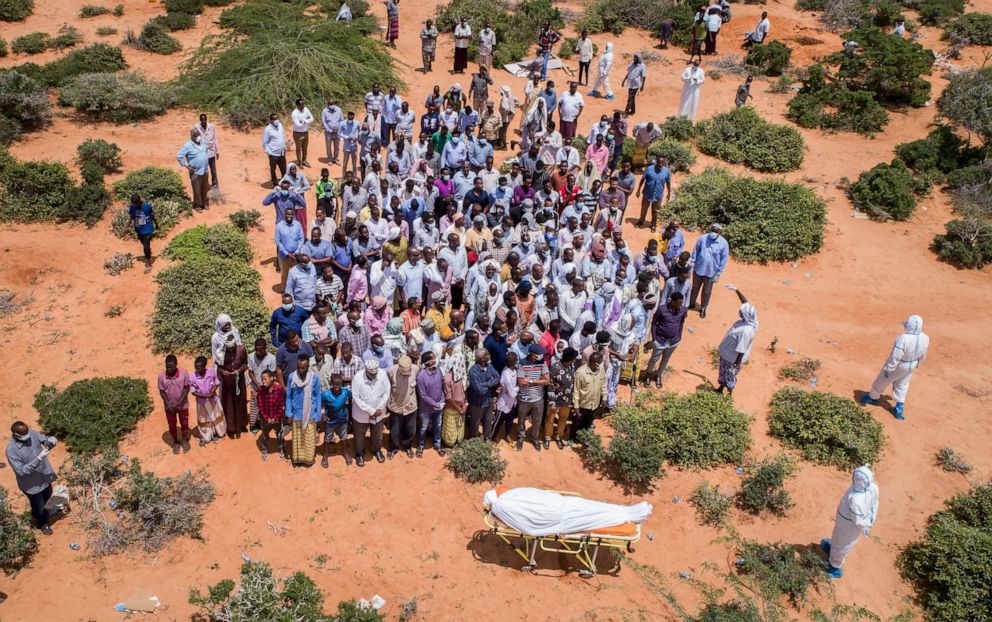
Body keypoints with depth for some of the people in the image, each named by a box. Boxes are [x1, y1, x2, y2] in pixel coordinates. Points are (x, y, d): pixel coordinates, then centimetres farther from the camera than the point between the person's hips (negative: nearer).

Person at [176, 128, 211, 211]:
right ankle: (198, 205, 20)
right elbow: (179, 156, -16)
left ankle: (205, 203, 35)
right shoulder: (188, 145, -18)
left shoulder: (202, 141, 2)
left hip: (205, 170, 6)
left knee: (205, 188, 18)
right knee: (197, 190, 5)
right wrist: (186, 165, -15)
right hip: (196, 172, -6)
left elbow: (207, 150, 24)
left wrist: (207, 159, 15)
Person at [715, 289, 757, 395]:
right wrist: (736, 290, -3)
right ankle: (720, 388, 51)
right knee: (723, 372, 29)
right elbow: (746, 303, -3)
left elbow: (741, 351, -31)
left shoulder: (746, 331, -40)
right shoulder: (751, 320, -17)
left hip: (732, 358, -8)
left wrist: (737, 364, -21)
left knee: (729, 375, 17)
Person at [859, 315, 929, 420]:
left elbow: (895, 357, -30)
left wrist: (888, 370, -17)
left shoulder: (903, 339, -37)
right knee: (902, 385, 27)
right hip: (912, 366, 5)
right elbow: (922, 355, 1)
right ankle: (900, 407, 31)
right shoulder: (925, 338, -17)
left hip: (899, 365, -5)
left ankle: (873, 397, 43)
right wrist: (916, 364, 19)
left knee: (882, 380, 21)